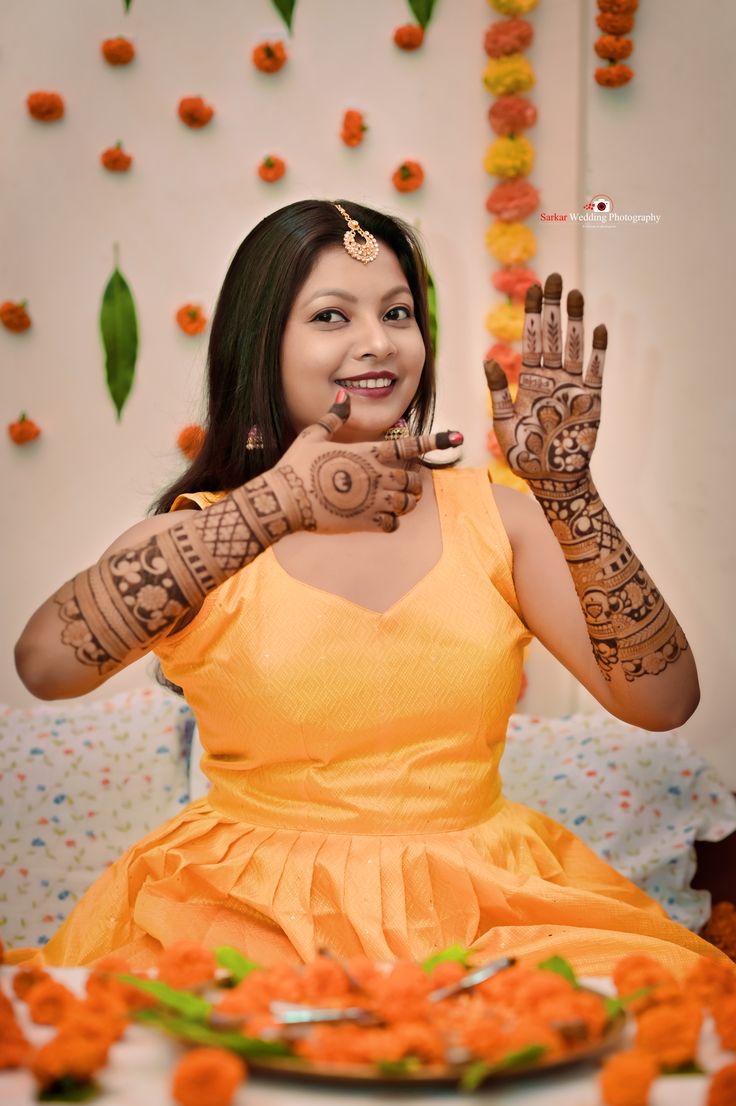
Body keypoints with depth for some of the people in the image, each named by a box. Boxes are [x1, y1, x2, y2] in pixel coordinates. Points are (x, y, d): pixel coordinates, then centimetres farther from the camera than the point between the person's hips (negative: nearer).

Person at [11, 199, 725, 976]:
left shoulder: (488, 513, 5)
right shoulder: (196, 539, -1)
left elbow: (662, 700, -3)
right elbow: (45, 663, -22)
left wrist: (568, 492, -14)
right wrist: (280, 501, -23)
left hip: (477, 902, 3)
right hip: (253, 908, -2)